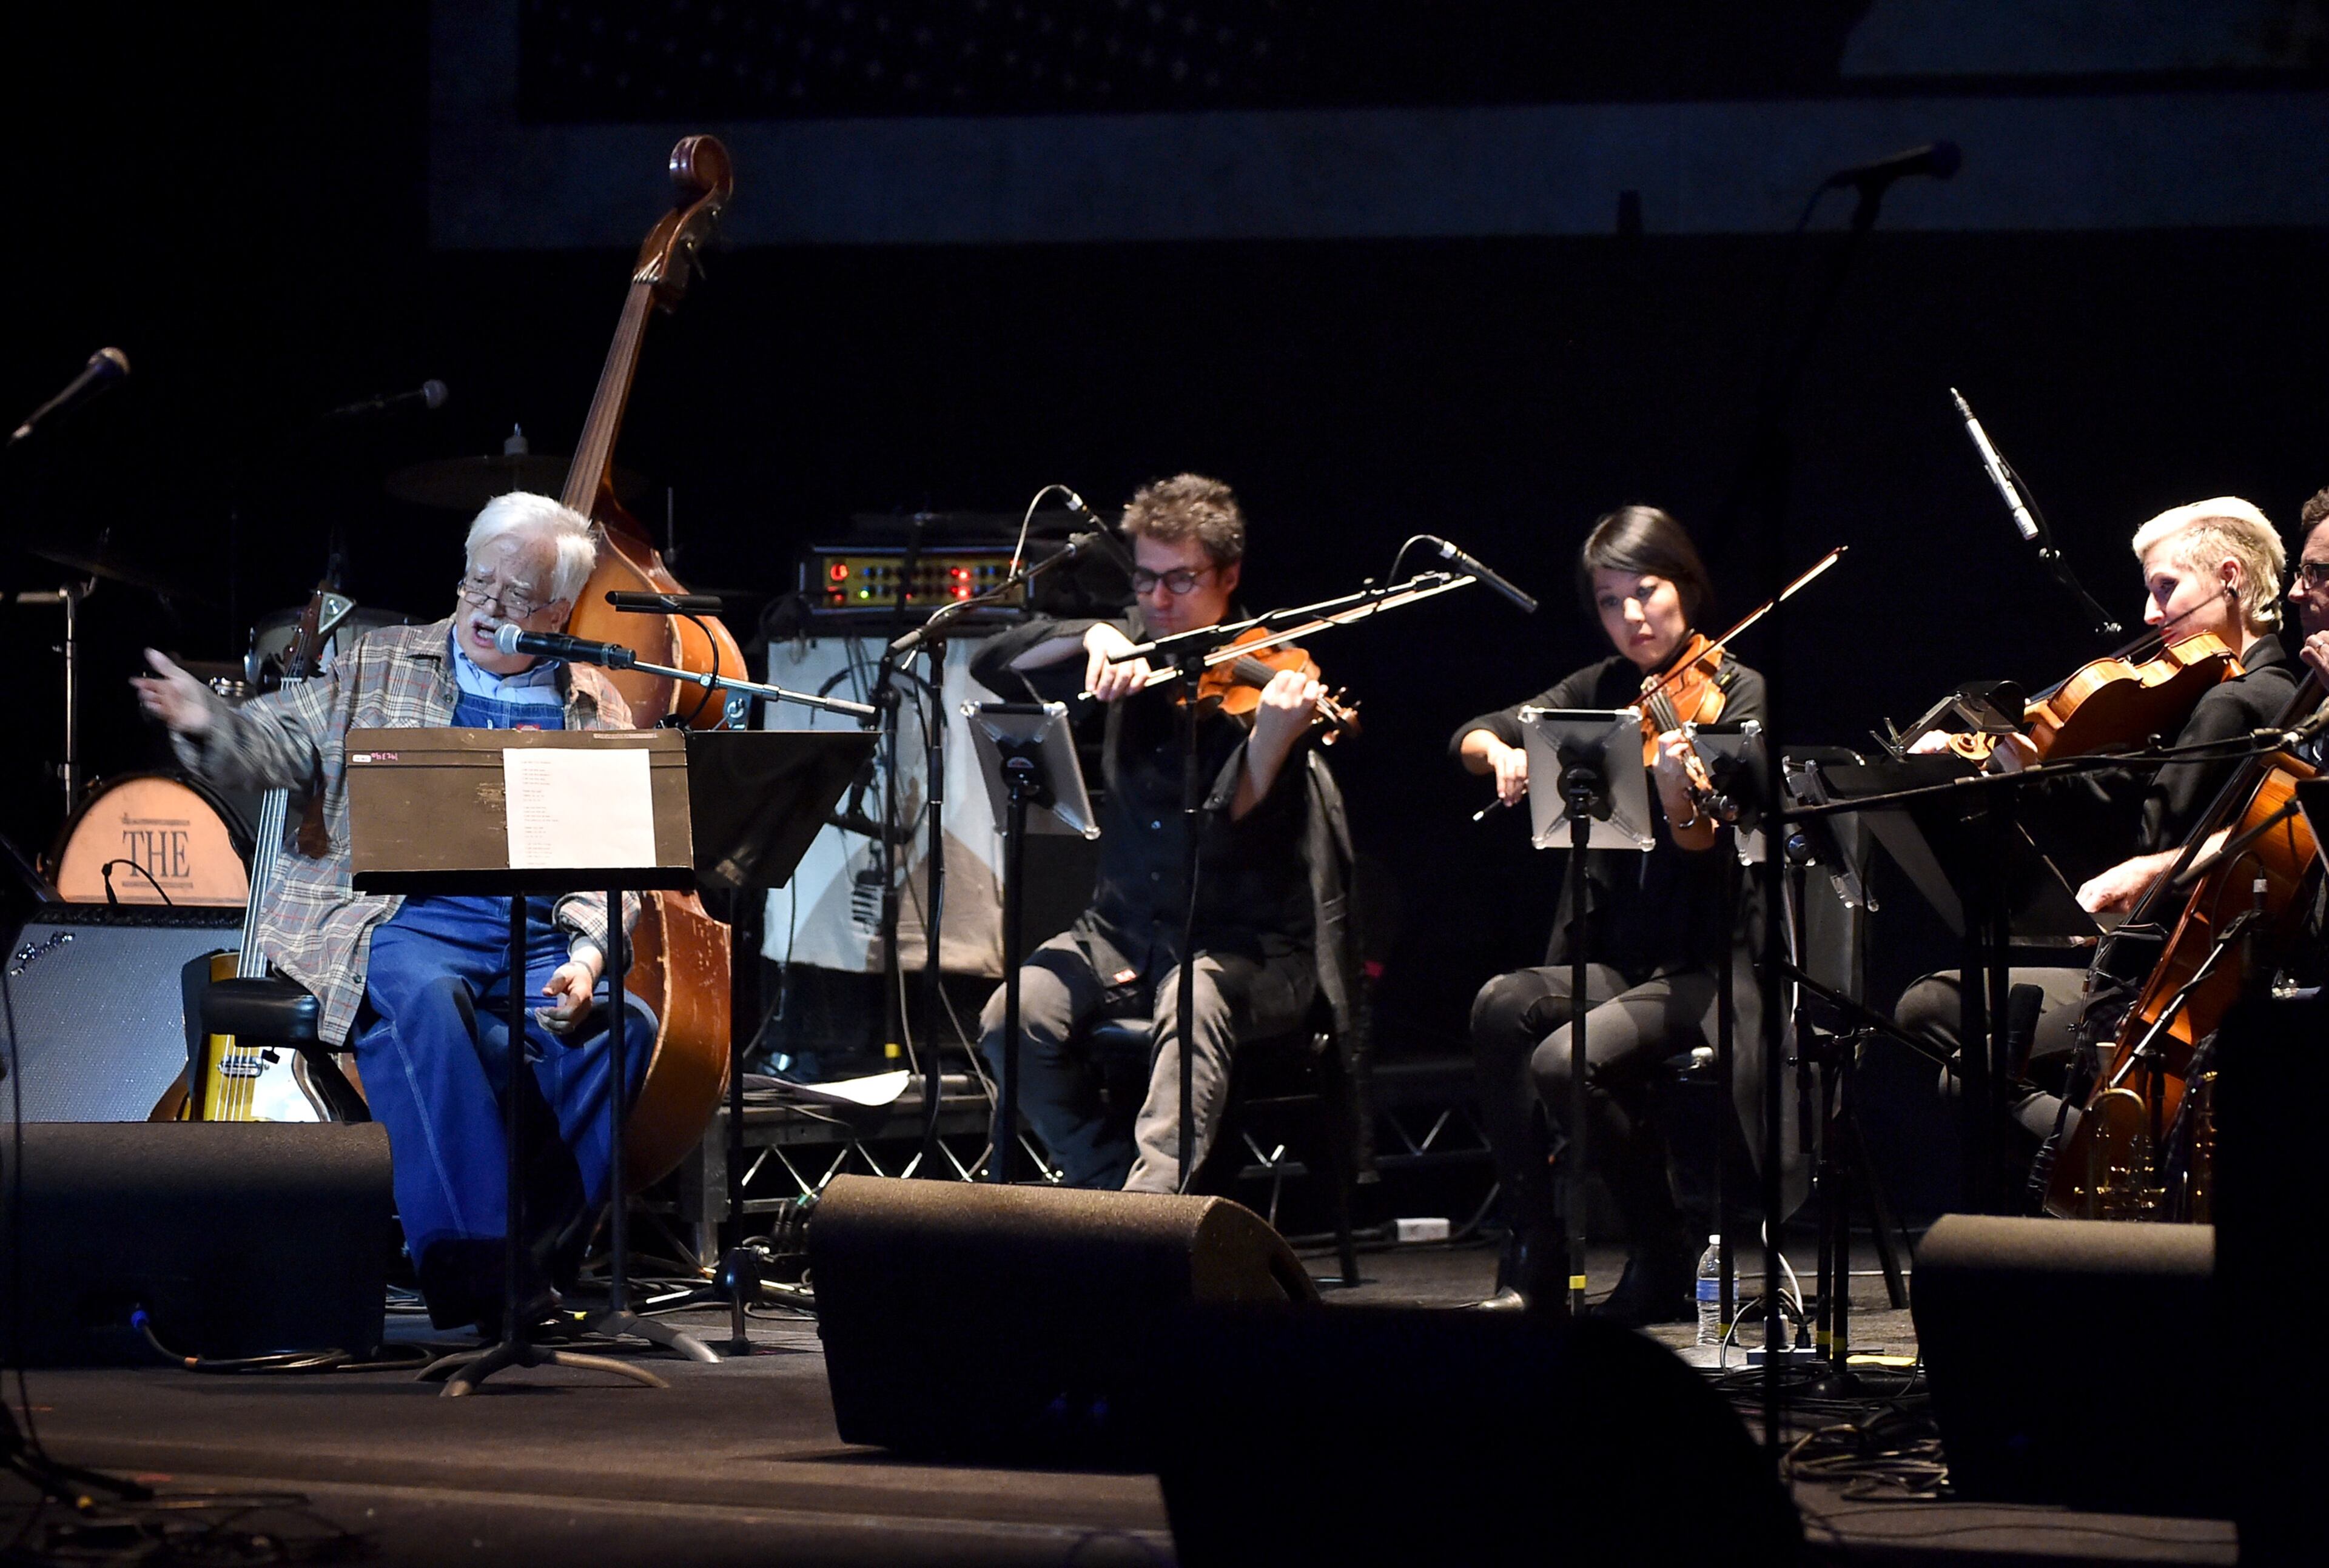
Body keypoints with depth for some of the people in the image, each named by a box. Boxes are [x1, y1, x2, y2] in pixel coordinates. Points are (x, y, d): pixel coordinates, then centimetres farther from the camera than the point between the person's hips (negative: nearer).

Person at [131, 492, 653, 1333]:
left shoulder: (598, 712, 17)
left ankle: (540, 1257, -17)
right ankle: (469, 1258, -39)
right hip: (403, 923, -2)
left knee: (625, 1023, -28)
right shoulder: (379, 666, 15)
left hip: (542, 940, 2)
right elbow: (276, 750, 6)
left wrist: (588, 957, -9)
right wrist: (203, 723, -17)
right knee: (423, 997, -37)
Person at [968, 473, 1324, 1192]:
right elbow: (993, 665, 1)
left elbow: (1232, 838, -22)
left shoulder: (1268, 681, -9)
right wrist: (1091, 637, -16)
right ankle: (1112, 1181, -6)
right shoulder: (1132, 650, 8)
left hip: (1247, 946, -5)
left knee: (1194, 1006, -38)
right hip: (1123, 930, 5)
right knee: (1013, 1020, -22)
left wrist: (1270, 740, -43)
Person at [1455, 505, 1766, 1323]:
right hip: (1615, 962, 5)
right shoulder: (1602, 692, 10)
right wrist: (1502, 752, -10)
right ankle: (1533, 1266, -19)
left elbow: (1708, 851, -17)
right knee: (1502, 1008, -26)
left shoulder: (1736, 695, -5)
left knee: (1567, 1061, -30)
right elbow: (1470, 737, 12)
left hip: (1706, 973, -5)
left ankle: (1666, 1263, -7)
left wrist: (1678, 798, -39)